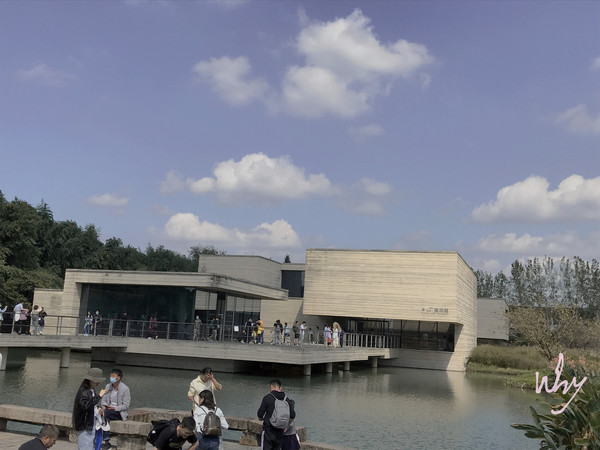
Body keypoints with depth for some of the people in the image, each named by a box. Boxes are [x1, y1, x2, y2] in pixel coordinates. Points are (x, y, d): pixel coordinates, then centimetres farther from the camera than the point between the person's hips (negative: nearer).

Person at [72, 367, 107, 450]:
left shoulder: (92, 390, 8)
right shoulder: (83, 391, -18)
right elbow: (85, 406, -33)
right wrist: (99, 396, -32)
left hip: (91, 424, 9)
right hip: (84, 425, -9)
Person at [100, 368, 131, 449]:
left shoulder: (125, 389, -10)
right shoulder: (108, 386, 7)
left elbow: (126, 405, -10)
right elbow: (104, 400, 10)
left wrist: (114, 408, -22)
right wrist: (104, 407, -12)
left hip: (120, 412, -5)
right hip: (109, 410, 5)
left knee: (106, 413, -31)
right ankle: (107, 441, -23)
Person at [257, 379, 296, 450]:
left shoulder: (267, 397, -12)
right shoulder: (286, 399, 1)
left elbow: (260, 413, -10)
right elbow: (292, 415, 1)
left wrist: (261, 419, 13)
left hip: (268, 429, -4)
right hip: (280, 430, 4)